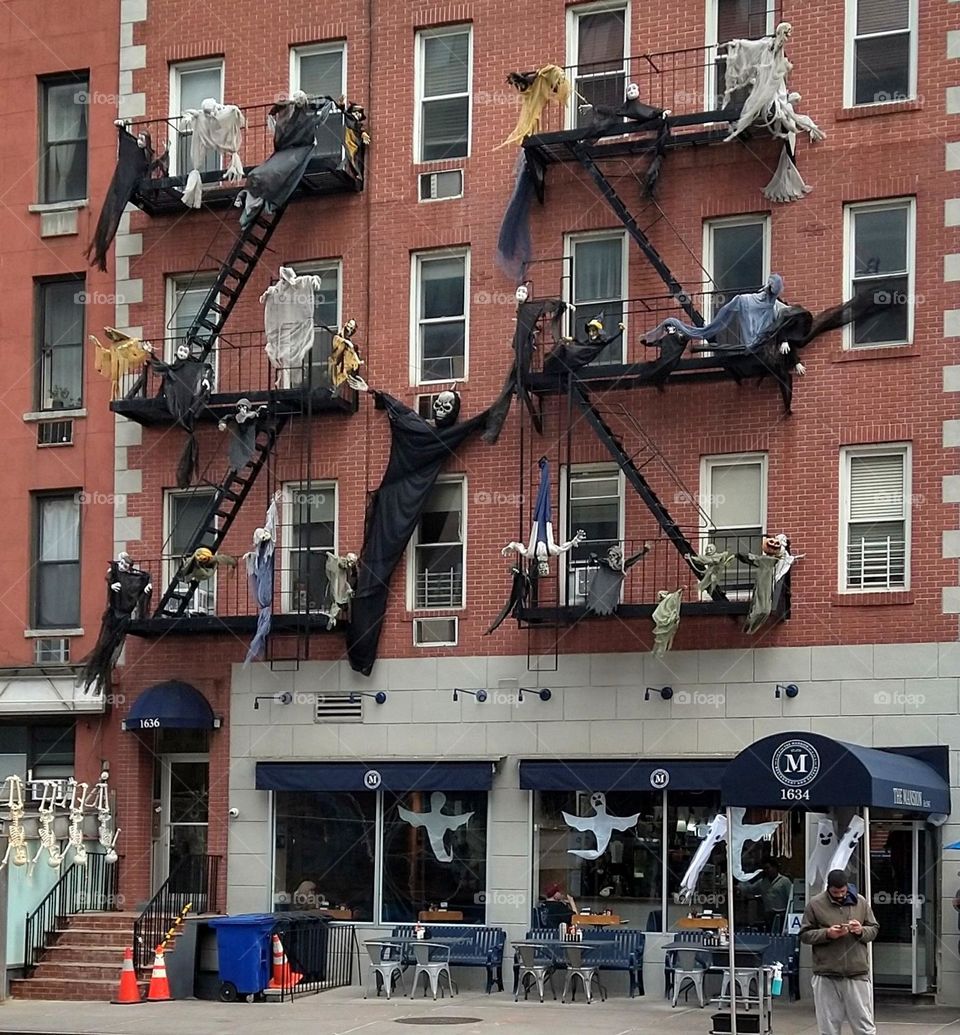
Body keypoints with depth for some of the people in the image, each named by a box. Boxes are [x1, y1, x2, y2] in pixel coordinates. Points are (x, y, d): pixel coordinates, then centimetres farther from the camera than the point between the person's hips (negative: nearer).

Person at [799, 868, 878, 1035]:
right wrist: (827, 933, -14)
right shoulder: (815, 904, 0)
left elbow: (873, 929, 12)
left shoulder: (861, 902, 5)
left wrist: (861, 931, -9)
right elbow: (804, 934, 2)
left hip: (858, 974, 1)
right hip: (826, 976, -1)